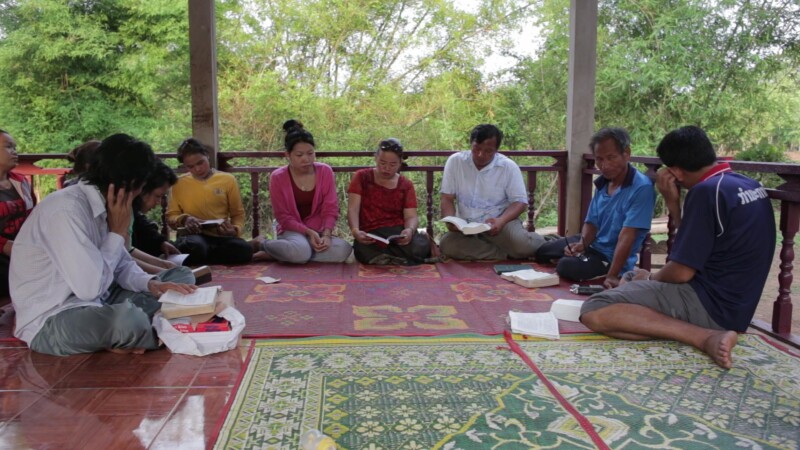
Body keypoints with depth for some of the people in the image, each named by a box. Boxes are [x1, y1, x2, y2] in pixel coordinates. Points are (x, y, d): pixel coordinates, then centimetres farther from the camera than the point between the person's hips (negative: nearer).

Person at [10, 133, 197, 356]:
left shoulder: (101, 205, 3)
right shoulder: (66, 210, -25)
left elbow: (122, 265, 11)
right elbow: (90, 288, -28)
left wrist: (151, 283, -10)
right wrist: (117, 232, -16)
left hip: (93, 303, 9)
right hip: (50, 322, -9)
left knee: (181, 276, 6)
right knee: (129, 320, -39)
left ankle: (121, 334, -10)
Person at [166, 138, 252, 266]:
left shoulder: (228, 180, 10)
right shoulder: (179, 183, 10)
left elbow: (238, 214, 13)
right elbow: (170, 216, 12)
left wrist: (235, 230, -9)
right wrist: (184, 219, -10)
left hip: (220, 236, 2)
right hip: (192, 235, -2)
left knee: (245, 250, -33)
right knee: (196, 247, -41)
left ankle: (197, 261, -10)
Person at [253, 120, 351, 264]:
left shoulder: (325, 171, -2)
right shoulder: (278, 177, -8)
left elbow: (330, 209, -3)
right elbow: (283, 217, -6)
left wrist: (326, 235, -20)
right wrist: (308, 232, -20)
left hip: (318, 231, 4)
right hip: (293, 231, -4)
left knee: (343, 249, -29)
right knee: (300, 250, -40)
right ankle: (264, 244, -6)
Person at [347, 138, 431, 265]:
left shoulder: (406, 185, 12)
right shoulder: (362, 177, 8)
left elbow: (411, 216, 3)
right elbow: (353, 209, -1)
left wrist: (409, 230, -23)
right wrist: (355, 231, -23)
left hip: (399, 231, 1)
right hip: (371, 234, -1)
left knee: (420, 248, -33)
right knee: (365, 253, -37)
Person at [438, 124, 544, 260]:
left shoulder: (509, 166, -5)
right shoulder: (455, 161, -1)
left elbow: (520, 202, -4)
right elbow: (447, 198, 2)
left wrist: (501, 221, -24)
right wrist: (451, 221, -19)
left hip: (500, 223, -3)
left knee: (522, 245, -35)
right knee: (446, 244, -31)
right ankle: (508, 255, -21)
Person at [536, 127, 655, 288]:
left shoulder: (641, 188, -25)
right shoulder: (602, 183, 1)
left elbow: (627, 236, -30)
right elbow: (591, 222, 8)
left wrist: (612, 276, -34)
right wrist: (582, 243, -14)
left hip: (612, 257, -8)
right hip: (593, 244, 8)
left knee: (567, 266, -30)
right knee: (541, 251, 17)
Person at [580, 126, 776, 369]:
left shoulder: (706, 191, -19)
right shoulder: (749, 185, 10)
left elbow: (682, 272, -18)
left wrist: (650, 279, 3)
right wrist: (673, 203, 6)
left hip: (711, 305, -10)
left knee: (594, 311, -19)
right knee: (632, 278, 28)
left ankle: (705, 337, -19)